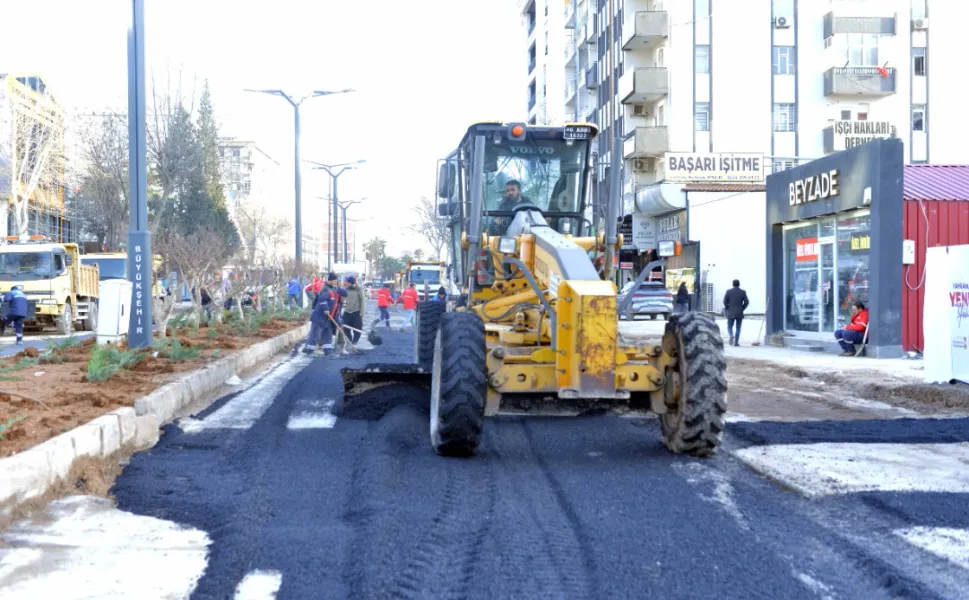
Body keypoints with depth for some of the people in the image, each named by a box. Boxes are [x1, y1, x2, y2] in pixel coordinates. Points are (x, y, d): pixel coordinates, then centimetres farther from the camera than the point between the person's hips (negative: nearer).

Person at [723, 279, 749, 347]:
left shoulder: (729, 291, -2)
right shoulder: (743, 292, -1)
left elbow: (725, 301, -5)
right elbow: (746, 302, -3)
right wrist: (742, 309, 10)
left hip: (731, 313, 0)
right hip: (740, 313, 1)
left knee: (729, 327, 9)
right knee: (738, 328, 9)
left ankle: (731, 335, -21)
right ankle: (736, 342, 3)